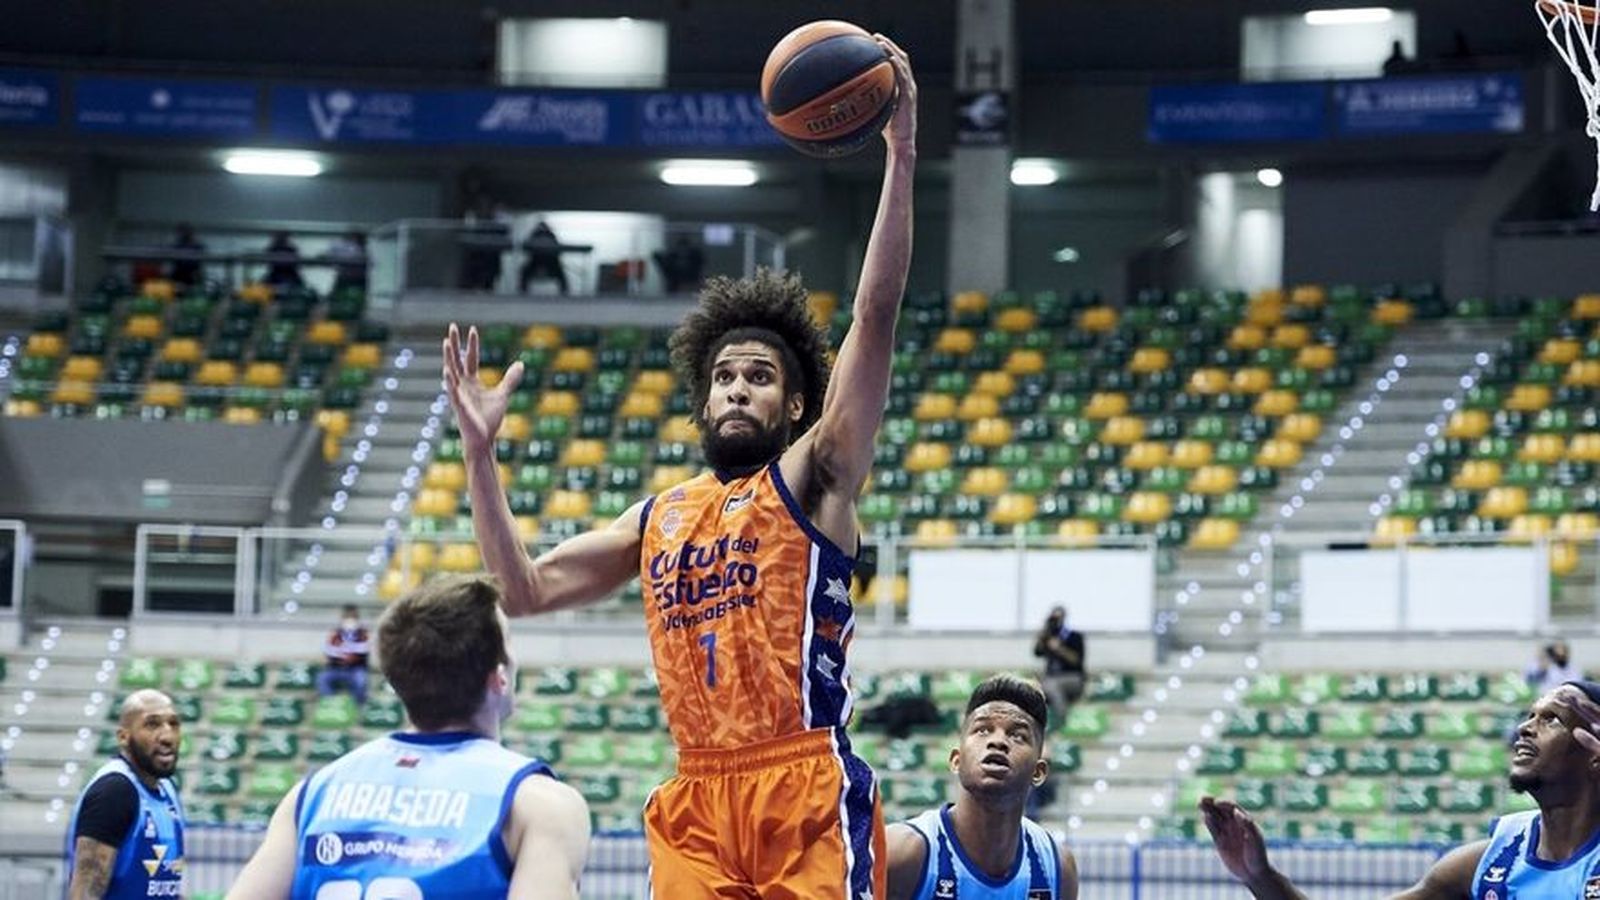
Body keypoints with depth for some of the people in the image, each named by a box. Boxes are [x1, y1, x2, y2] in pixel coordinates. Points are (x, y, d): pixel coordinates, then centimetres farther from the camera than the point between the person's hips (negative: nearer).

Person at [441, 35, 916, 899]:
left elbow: (875, 319, -5)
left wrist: (900, 157, -13)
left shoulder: (812, 478, 5)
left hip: (806, 794, -5)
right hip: (695, 804, 5)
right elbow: (525, 589, 20)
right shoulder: (658, 517, 21)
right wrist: (480, 449, 13)